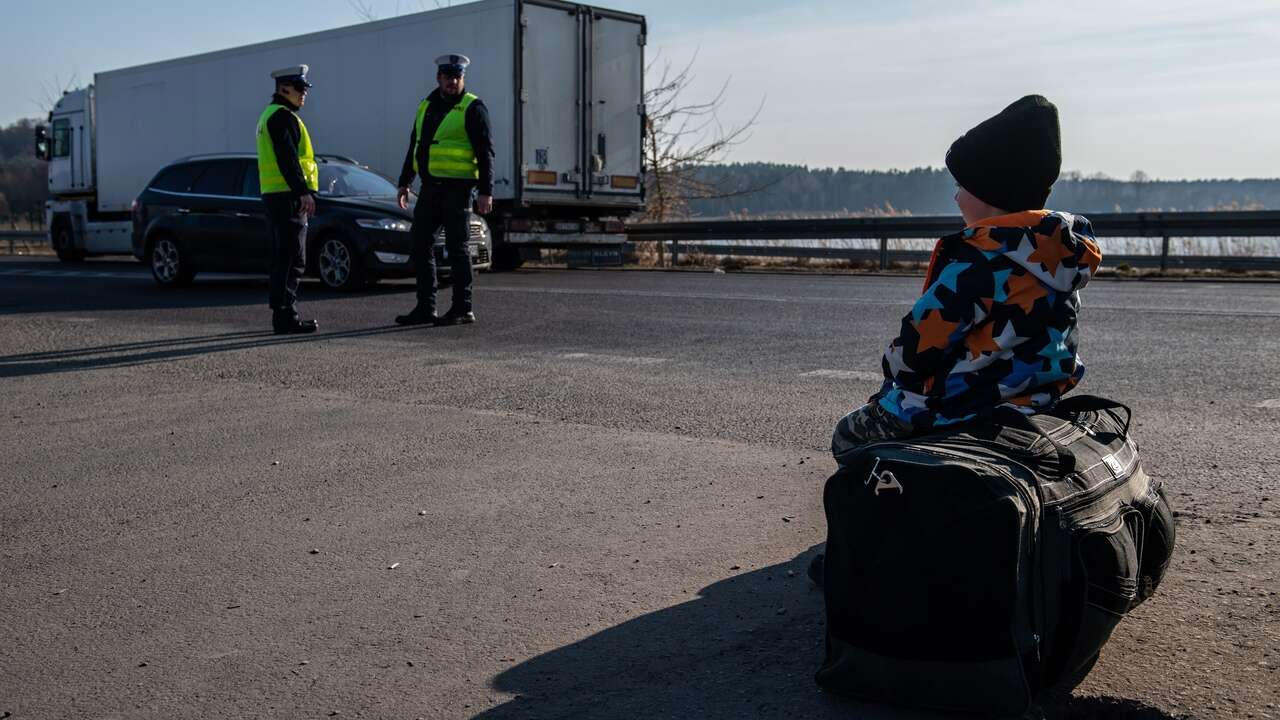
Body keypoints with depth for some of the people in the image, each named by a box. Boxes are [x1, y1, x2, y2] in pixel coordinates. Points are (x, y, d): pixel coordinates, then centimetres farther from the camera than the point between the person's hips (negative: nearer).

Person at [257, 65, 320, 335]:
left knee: (282, 258, 12)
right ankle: (285, 316, -12)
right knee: (292, 259, -11)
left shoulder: (270, 115, 23)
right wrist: (304, 191, -25)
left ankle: (282, 315, 15)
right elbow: (287, 158, -20)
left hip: (275, 195, 11)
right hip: (287, 196, -11)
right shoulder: (283, 115, -10)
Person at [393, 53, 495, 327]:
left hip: (457, 188, -7)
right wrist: (404, 183, 21)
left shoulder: (472, 108, -5)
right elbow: (414, 147, 23)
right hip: (430, 187, 7)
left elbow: (485, 152, -9)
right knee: (421, 244, 7)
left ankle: (463, 309, 1)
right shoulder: (427, 106, 16)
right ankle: (425, 308, 14)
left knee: (456, 247, -6)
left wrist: (486, 191, -16)